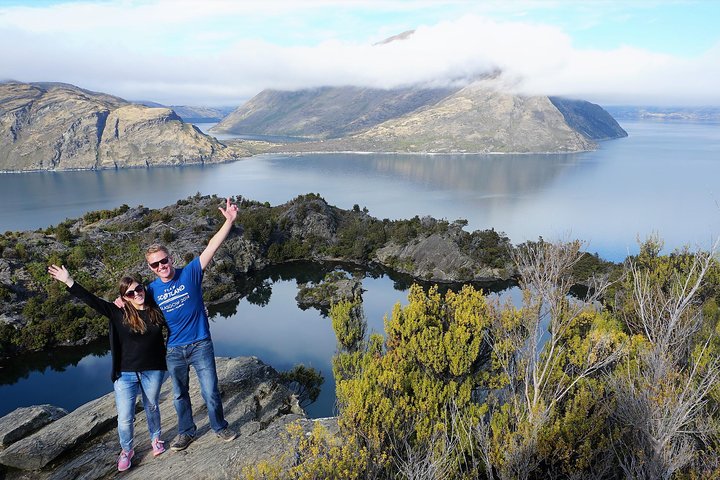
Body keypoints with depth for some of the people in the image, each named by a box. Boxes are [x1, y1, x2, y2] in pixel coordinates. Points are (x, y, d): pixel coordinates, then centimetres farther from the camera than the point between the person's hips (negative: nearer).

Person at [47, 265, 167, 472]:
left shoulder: (156, 311, -5)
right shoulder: (118, 313, -9)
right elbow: (92, 300, -13)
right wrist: (69, 281, -18)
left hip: (153, 371, 1)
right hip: (125, 374, -1)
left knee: (152, 407, 20)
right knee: (124, 418, 2)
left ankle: (155, 438, 46)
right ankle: (126, 451, 30)